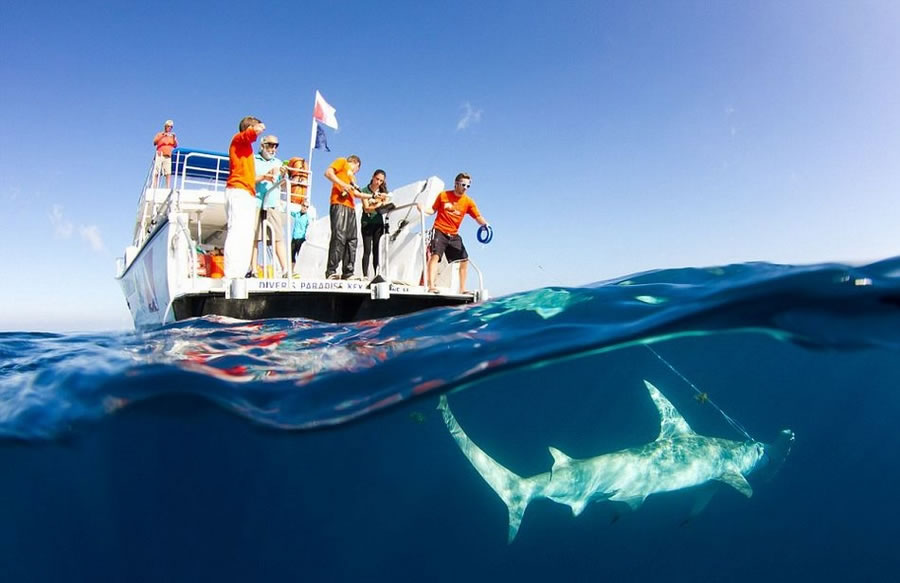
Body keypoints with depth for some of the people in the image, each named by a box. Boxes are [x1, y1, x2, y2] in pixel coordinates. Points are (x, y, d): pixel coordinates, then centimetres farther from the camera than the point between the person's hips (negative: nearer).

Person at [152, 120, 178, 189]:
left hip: (169, 157, 1)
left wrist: (174, 138, -7)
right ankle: (154, 187, -15)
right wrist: (162, 136, -8)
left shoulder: (173, 136, 24)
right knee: (156, 173, -10)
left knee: (168, 173, -15)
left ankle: (168, 188, -23)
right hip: (159, 156, -1)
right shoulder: (159, 134, 20)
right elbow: (154, 142, 5)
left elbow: (176, 146, 10)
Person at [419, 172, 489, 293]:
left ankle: (462, 289, 12)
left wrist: (484, 224, -24)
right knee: (435, 255, -20)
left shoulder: (468, 201, 3)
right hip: (439, 231, -4)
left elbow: (478, 217, -4)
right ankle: (431, 285, -23)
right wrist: (423, 209, -12)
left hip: (454, 235, 4)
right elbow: (433, 210, 8)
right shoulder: (443, 195, 1)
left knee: (464, 259, 2)